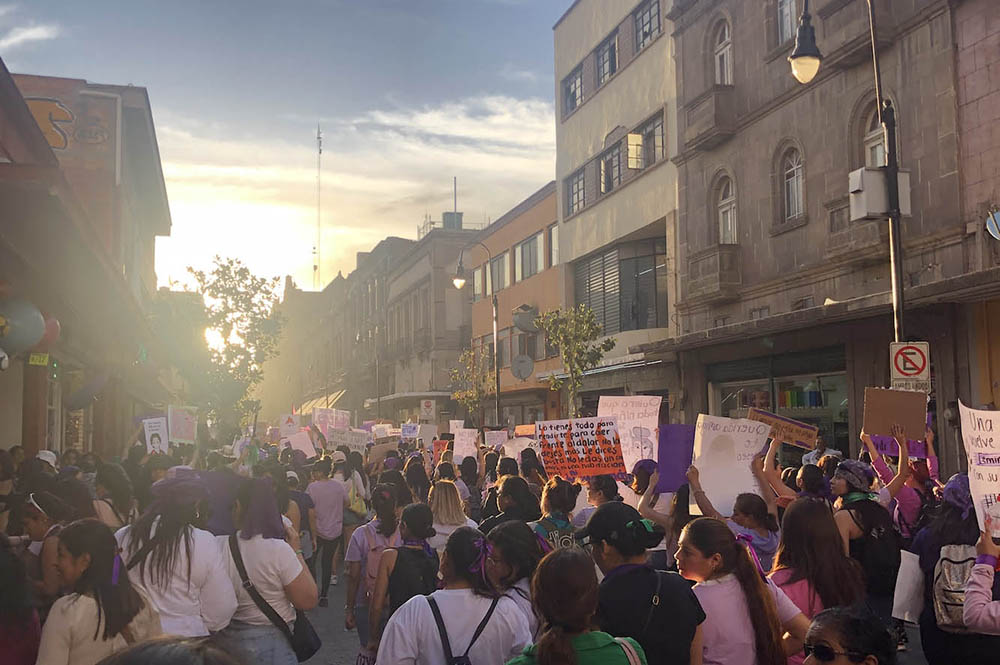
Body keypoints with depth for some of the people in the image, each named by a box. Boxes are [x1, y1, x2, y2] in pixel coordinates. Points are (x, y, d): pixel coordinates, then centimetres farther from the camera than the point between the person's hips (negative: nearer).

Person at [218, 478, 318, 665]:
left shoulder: (217, 546, -12)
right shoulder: (278, 551, -23)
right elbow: (309, 601, -16)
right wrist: (297, 550, -9)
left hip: (226, 638, 4)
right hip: (270, 645, -4)